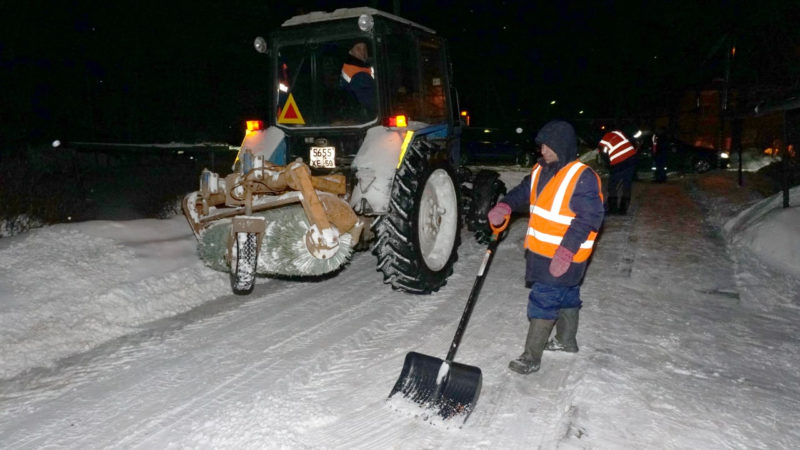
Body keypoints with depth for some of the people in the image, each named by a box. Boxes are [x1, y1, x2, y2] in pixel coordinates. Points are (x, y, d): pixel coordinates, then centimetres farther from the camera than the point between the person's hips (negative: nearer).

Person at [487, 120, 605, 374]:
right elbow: (523, 192, 11)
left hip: (564, 258, -8)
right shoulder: (541, 170, 6)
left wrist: (566, 251, -26)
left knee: (543, 303, -5)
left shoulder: (583, 177, -19)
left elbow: (589, 217, -22)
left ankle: (531, 357, 5)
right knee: (566, 297, 24)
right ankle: (566, 340, 42)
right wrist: (505, 206, -11)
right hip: (541, 252, 8)